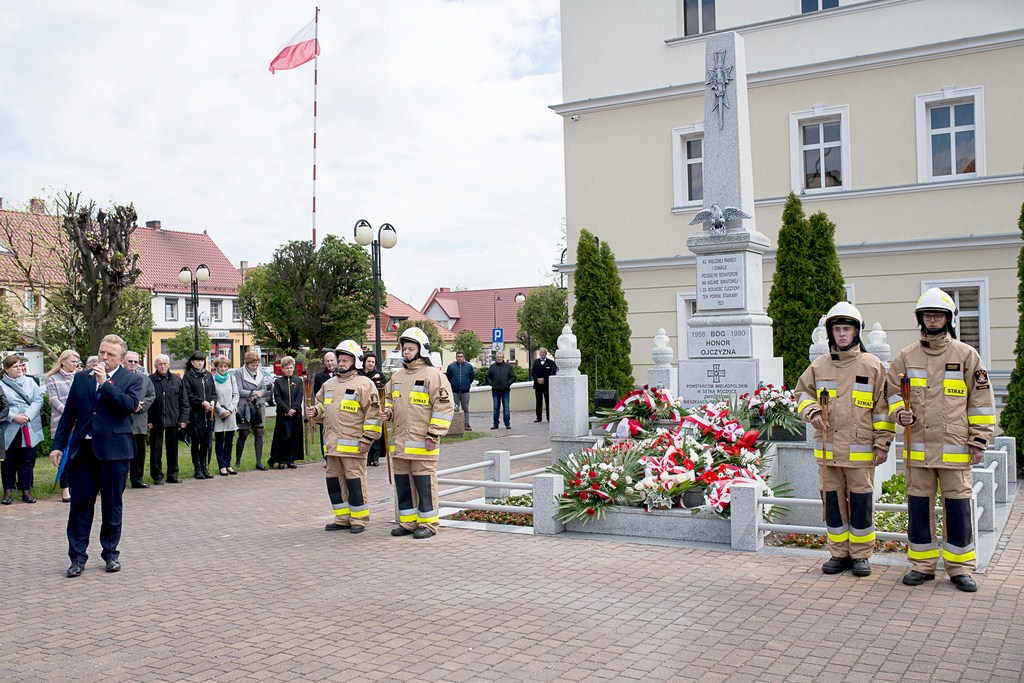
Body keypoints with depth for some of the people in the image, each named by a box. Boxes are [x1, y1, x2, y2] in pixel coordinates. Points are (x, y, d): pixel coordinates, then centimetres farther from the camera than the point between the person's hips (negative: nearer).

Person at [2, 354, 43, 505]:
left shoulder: (30, 382, 9)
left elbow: (38, 400, 1)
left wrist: (28, 415, -12)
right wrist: (14, 417, -17)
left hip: (30, 429, 2)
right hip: (9, 430, -2)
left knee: (27, 460, 6)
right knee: (9, 461, 6)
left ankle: (26, 490, 13)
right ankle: (8, 491, 16)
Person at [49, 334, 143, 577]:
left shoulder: (132, 379, 1)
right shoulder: (81, 378, 11)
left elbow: (131, 405, -18)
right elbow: (68, 414, 12)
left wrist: (105, 383, -18)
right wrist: (58, 445, 7)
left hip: (114, 450, -2)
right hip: (83, 449, 3)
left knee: (112, 505, 7)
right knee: (80, 503, 4)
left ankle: (111, 553, 20)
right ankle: (78, 556, 12)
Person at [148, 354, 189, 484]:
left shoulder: (177, 380, 5)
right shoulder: (150, 380, -3)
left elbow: (184, 402, 8)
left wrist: (183, 419, 1)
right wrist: (148, 420, -9)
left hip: (173, 420, 2)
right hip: (156, 420, -2)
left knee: (173, 449, 9)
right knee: (156, 449, 4)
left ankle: (172, 475, 18)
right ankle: (157, 476, 12)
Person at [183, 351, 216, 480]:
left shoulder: (208, 376, 15)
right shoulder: (188, 376, -1)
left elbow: (214, 391, 15)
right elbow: (188, 394, -8)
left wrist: (212, 401, -4)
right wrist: (202, 402, -15)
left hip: (208, 413, 4)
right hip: (195, 413, -4)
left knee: (206, 441, 6)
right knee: (196, 441, -1)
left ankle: (204, 467, 13)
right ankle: (197, 469, 6)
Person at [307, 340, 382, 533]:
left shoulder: (364, 384, -6)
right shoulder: (329, 384, 17)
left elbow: (373, 414, -10)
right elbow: (322, 405, 29)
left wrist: (367, 439, -14)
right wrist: (315, 411, 5)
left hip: (352, 444, -7)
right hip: (333, 443, 8)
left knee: (355, 481, -4)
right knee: (334, 480, 12)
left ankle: (359, 519, 7)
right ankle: (342, 518, 23)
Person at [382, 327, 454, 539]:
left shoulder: (434, 375, -8)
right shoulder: (397, 377, 15)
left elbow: (443, 407, -12)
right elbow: (389, 399, 29)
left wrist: (433, 435, -15)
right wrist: (388, 412, 5)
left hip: (422, 443, -7)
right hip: (400, 442, 7)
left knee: (424, 483, -3)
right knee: (403, 483, 12)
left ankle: (428, 524, 7)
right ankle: (407, 522, 23)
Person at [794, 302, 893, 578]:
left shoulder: (872, 366, 1)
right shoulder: (819, 365, 8)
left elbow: (883, 407, 2)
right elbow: (802, 392, 17)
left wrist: (883, 443, -2)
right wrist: (812, 412, -4)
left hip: (860, 450, -3)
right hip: (827, 449, 3)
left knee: (861, 501, 3)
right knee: (833, 501, 9)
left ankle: (861, 555, 16)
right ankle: (839, 553, 20)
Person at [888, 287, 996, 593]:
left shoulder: (967, 355, 4)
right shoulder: (906, 357, 8)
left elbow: (981, 400, 5)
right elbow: (893, 391, 15)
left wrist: (979, 440, 0)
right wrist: (900, 412, -6)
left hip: (955, 449, -2)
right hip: (917, 447, 2)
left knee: (958, 507, 1)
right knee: (919, 506, 7)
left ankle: (960, 567, 13)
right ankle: (922, 564, 18)